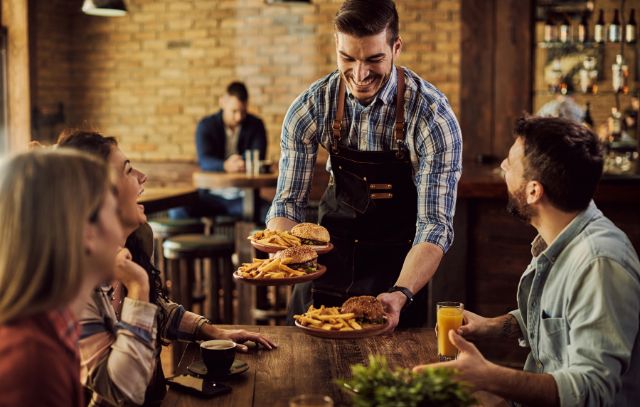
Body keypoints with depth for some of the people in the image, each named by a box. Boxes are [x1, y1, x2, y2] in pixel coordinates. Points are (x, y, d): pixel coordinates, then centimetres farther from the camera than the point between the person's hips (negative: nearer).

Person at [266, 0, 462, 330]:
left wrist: (401, 294, -42)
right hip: (332, 250, 3)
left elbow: (434, 224, -26)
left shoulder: (433, 117, -24)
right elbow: (289, 200, -10)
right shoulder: (310, 108, -15)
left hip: (397, 265, -2)